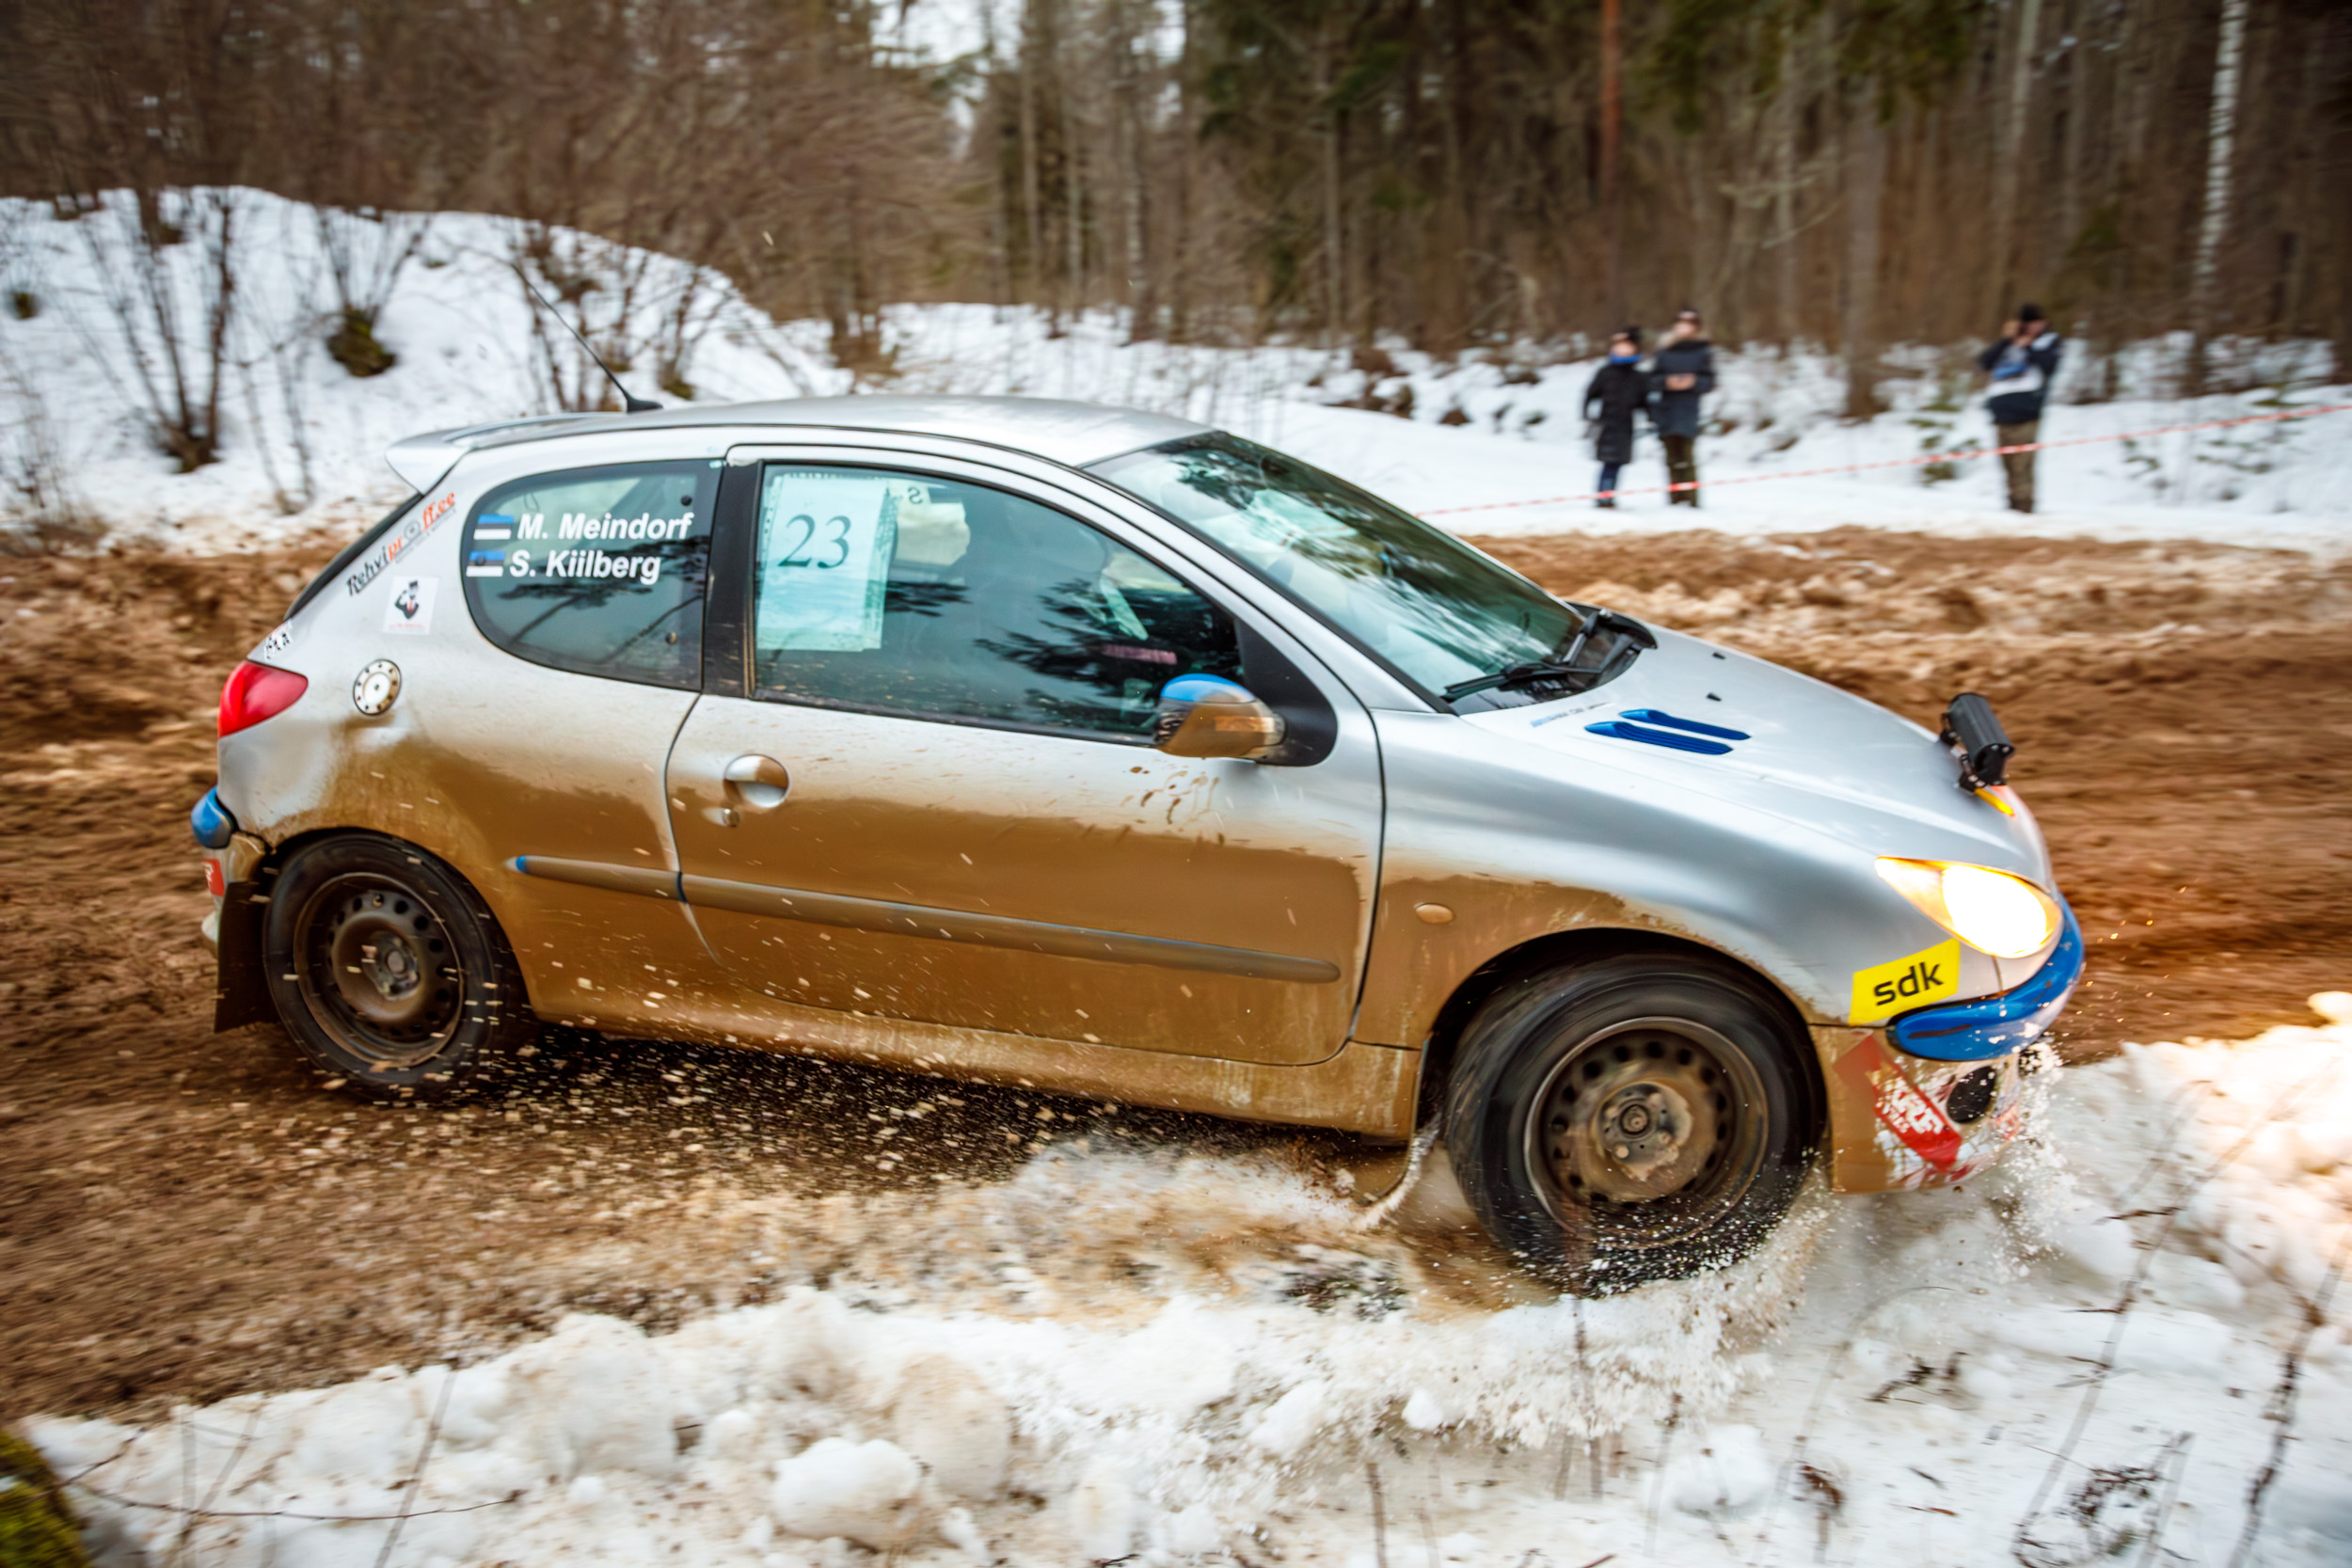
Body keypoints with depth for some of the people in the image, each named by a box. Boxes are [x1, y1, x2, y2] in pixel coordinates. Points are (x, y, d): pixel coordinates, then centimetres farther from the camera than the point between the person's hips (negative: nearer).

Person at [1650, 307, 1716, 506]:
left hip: (1689, 413, -2)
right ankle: (1674, 499, 8)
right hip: (1666, 410, 2)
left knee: (1687, 458, -11)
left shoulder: (1703, 351, 6)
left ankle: (1691, 500, -9)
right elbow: (1653, 378, 7)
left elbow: (1709, 382, 3)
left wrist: (1693, 382, -15)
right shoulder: (1665, 351, 11)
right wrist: (1667, 381, -13)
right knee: (1672, 458, 3)